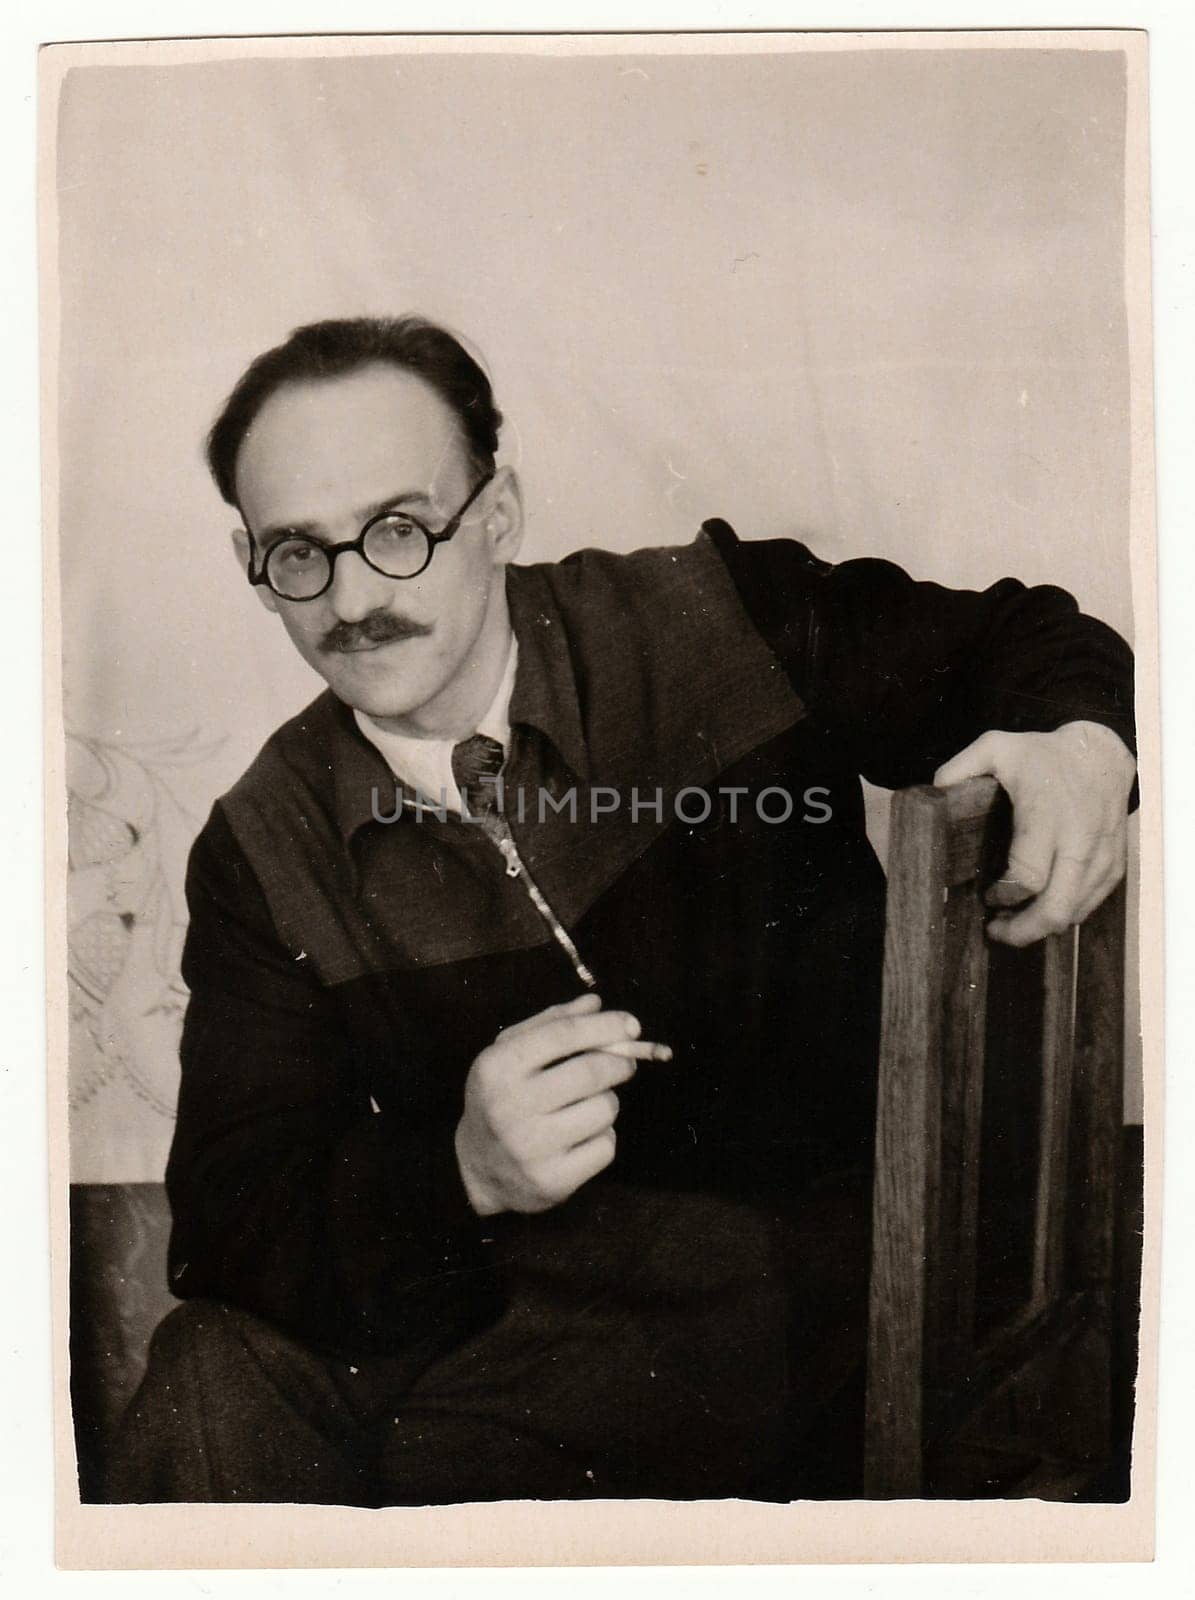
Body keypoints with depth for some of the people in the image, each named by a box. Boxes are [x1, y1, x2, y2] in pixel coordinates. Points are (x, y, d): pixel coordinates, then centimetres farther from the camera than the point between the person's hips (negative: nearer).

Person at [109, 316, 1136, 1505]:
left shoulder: (715, 623, -7)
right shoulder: (261, 854, -3)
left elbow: (1004, 639, 6)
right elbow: (229, 1212, -7)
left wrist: (1082, 738, -18)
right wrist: (467, 1173, -28)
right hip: (479, 1275, 3)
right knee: (214, 1383, -24)